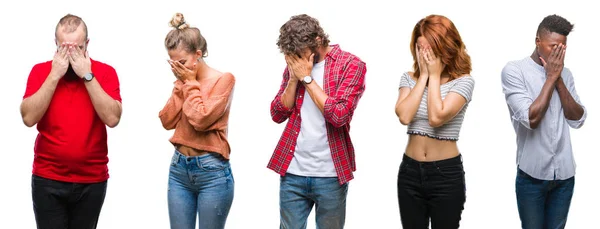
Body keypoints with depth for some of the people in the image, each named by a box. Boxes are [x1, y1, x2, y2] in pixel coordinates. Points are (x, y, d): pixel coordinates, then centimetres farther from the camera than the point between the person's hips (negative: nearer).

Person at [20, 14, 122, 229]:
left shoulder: (105, 72, -2)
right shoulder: (40, 71, 0)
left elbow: (112, 118, -15)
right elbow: (29, 118, -12)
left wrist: (87, 76, -16)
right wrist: (54, 75, -14)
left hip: (92, 180, 0)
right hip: (47, 179, 0)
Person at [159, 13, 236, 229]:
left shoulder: (223, 79, -9)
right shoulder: (184, 81, 10)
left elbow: (201, 119, -19)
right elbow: (167, 121, 1)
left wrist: (191, 83, -9)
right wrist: (181, 84, -2)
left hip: (212, 172, -6)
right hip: (179, 168, 6)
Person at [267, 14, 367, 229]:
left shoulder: (351, 65, -6)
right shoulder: (294, 64, 8)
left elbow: (339, 115, -18)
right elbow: (277, 114, 5)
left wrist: (307, 78, -13)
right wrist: (293, 78, -8)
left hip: (330, 175, -3)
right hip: (292, 172, 4)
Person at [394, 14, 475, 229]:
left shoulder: (463, 81, -9)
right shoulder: (409, 78, 3)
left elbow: (436, 118, -22)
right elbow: (404, 116, -14)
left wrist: (435, 75, -13)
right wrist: (423, 76, -9)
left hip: (447, 173, -3)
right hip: (410, 171, 4)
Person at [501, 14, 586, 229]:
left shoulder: (565, 73, 8)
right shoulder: (514, 70, -9)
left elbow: (578, 120, 0)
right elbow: (531, 118, -19)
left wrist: (559, 79, -7)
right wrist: (551, 77, -13)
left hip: (565, 173, 4)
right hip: (532, 174, -4)